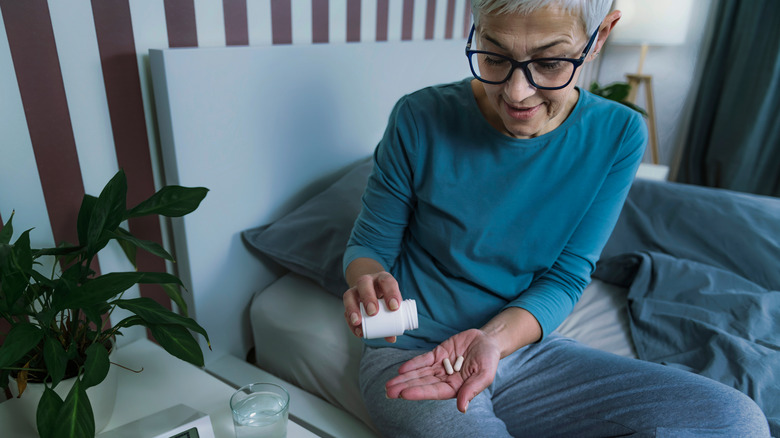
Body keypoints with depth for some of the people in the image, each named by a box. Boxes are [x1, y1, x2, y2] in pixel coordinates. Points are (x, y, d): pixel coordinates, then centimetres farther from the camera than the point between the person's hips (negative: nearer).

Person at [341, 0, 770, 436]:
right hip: (411, 352, -3)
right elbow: (370, 245, -2)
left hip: (526, 347, 4)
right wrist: (368, 279, -27)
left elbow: (565, 277, -6)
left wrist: (495, 337, -25)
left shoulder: (619, 135, -6)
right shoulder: (422, 118, -13)